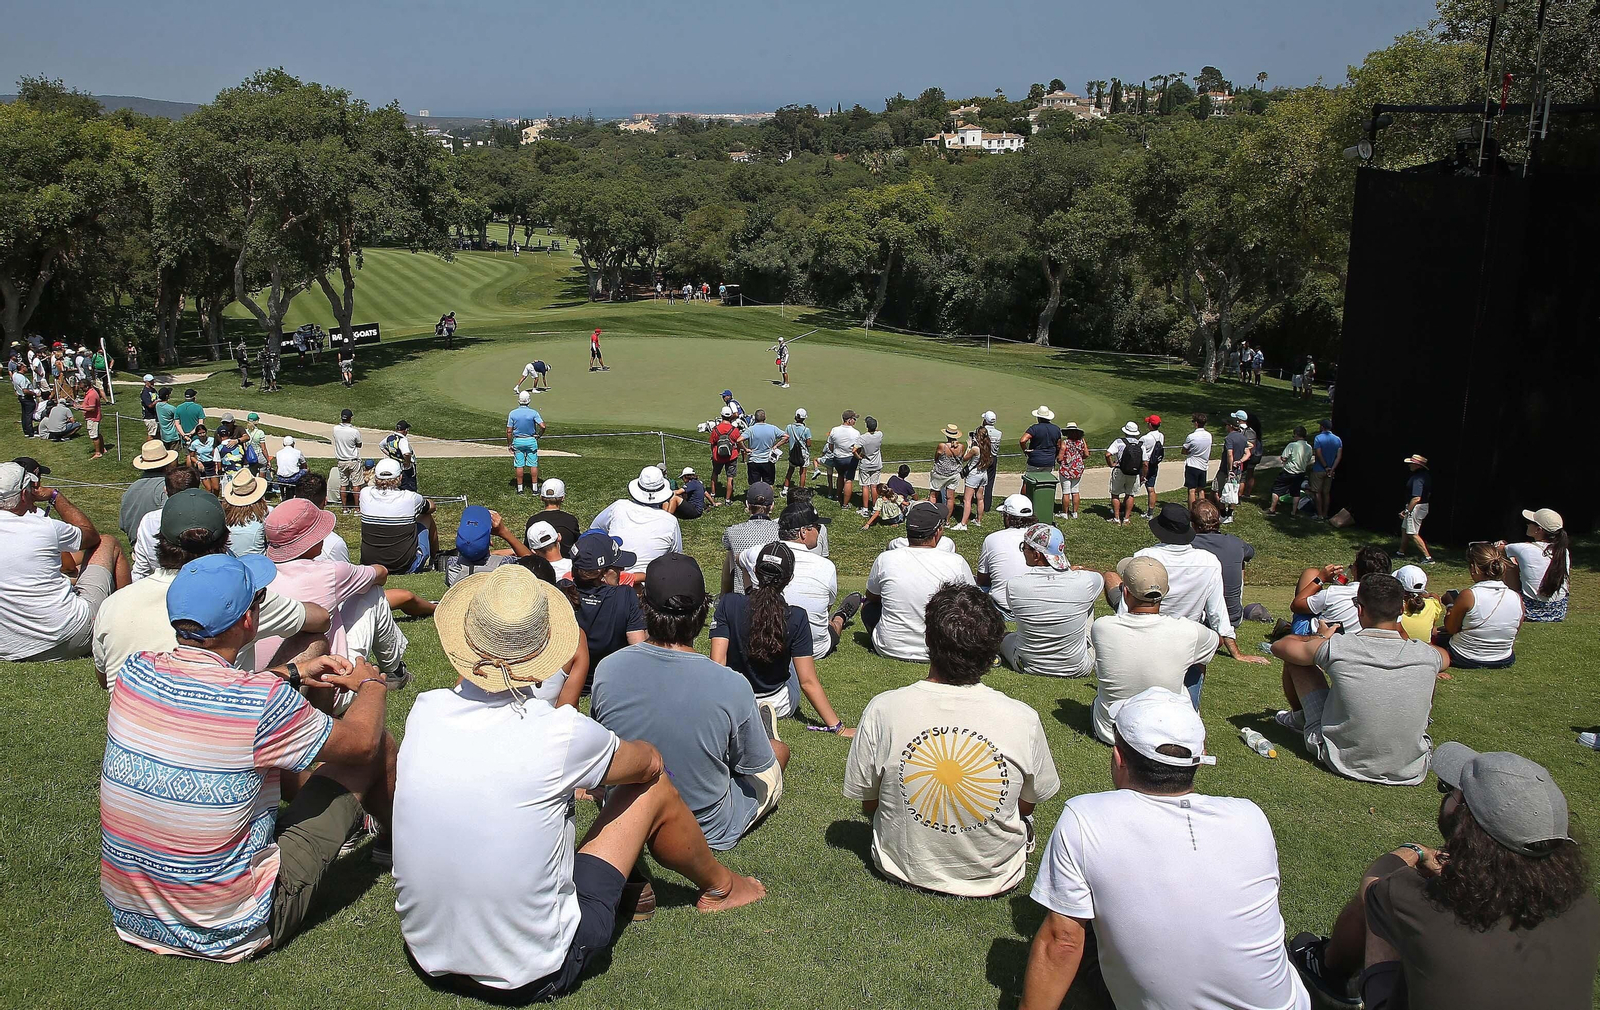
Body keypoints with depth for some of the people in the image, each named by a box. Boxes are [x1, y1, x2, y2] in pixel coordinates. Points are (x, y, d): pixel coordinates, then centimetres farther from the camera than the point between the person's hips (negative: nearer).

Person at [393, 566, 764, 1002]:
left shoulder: (425, 711, -11)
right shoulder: (560, 735, -22)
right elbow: (649, 762, 1)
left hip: (427, 954, 5)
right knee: (654, 788, 8)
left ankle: (623, 886, 35)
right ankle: (719, 886, 36)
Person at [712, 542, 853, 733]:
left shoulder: (728, 603, -18)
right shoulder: (796, 618, -21)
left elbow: (717, 661, -18)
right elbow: (808, 681, -20)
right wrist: (837, 726, -13)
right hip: (779, 705, 0)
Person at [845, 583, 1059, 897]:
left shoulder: (882, 710, -24)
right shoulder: (1023, 719, -24)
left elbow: (868, 804, -8)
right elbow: (1028, 804, -4)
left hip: (902, 868, 0)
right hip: (996, 877, 0)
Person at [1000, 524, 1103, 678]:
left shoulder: (1015, 585, -23)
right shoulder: (1084, 581, -21)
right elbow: (1102, 577, 5)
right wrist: (1070, 569, 22)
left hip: (1028, 668, 0)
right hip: (1077, 669, 0)